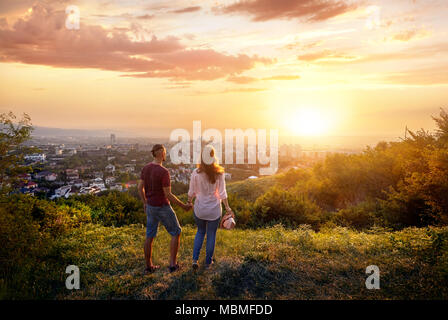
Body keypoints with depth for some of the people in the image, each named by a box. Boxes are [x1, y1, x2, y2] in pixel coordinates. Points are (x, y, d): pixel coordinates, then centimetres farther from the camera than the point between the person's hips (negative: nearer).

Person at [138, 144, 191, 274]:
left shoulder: (146, 168, -3)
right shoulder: (164, 172, -27)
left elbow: (140, 188, 4)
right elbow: (168, 195, -25)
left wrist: (145, 203, 19)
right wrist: (183, 206, -14)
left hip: (150, 206, 7)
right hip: (163, 208, -7)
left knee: (150, 236, 17)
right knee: (176, 232, 13)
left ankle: (149, 266, 28)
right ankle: (173, 264, 14)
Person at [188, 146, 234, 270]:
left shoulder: (196, 173, -12)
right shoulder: (219, 173, -13)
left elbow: (191, 192, -4)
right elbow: (222, 193, -11)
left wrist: (189, 202, 14)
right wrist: (228, 208, -2)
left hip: (199, 209, 1)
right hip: (214, 210, -1)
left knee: (200, 232, 24)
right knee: (211, 235, 15)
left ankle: (195, 259, 17)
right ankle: (208, 262, 28)